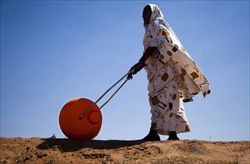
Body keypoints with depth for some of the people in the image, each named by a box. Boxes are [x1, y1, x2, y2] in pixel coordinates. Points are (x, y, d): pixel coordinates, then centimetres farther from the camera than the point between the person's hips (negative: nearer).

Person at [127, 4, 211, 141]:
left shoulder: (156, 25, 2)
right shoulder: (151, 28, 29)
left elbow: (153, 47, -15)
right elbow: (148, 56, 26)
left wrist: (138, 64, -18)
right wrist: (137, 69, 20)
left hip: (162, 69, -9)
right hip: (158, 70, 9)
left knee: (158, 98, -17)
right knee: (168, 100, 3)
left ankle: (154, 132, -24)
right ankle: (172, 133, 1)